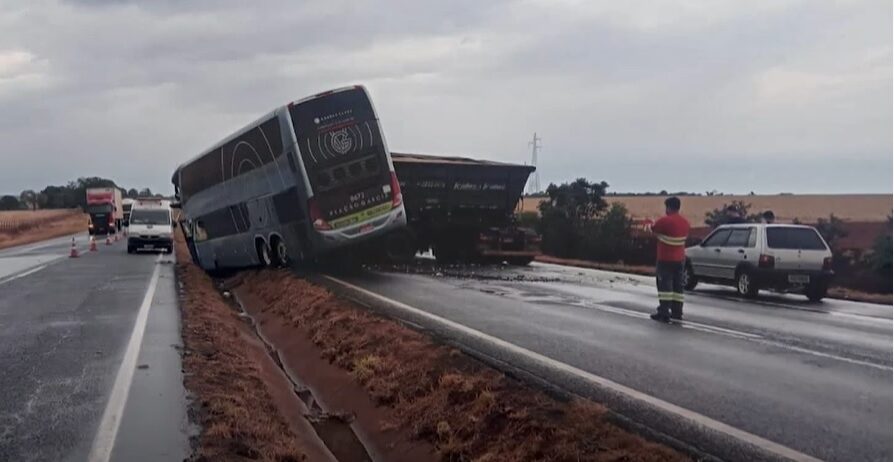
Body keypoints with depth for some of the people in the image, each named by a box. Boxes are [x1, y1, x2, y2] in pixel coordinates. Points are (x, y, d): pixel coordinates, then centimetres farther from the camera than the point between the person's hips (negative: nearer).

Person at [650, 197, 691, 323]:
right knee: (678, 286, 11)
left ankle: (664, 313, -9)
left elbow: (653, 231, -2)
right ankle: (677, 312, 14)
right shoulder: (685, 222, 6)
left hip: (665, 259, -7)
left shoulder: (664, 221, -17)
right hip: (680, 259, 7)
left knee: (665, 285, -5)